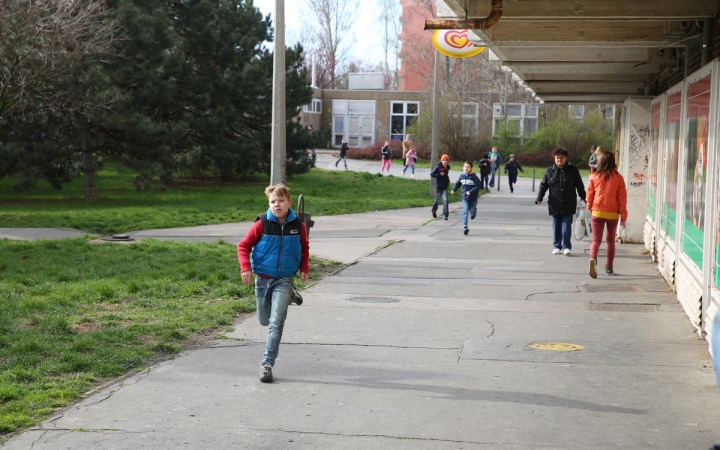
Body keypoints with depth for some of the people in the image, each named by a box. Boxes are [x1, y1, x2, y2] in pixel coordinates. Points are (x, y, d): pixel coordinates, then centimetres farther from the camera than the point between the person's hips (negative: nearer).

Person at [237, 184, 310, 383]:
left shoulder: (298, 225, -4)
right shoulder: (262, 223, -10)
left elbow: (304, 247, 15)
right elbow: (243, 246, -5)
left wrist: (304, 268, 4)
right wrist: (245, 267, -18)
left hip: (284, 280, -1)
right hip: (263, 279, 1)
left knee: (276, 323, -12)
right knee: (264, 320, 15)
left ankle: (267, 364, -9)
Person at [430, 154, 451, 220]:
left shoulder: (447, 167, 3)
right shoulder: (438, 167, -13)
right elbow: (431, 174, -11)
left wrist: (448, 179, 8)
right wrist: (439, 174, -20)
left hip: (444, 187, 3)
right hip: (438, 187, -3)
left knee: (445, 200, -11)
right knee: (437, 200, 11)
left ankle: (445, 214, -11)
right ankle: (434, 210, 39)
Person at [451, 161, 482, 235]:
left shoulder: (474, 177, -14)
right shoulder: (462, 176, 0)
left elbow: (478, 186, -17)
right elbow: (458, 183, 18)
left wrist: (471, 192, -26)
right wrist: (454, 189, 6)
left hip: (473, 198, -2)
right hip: (465, 198, 2)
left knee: (472, 212, 11)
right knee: (465, 211, -9)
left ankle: (474, 212, 50)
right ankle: (465, 227, -13)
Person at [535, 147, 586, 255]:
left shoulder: (573, 170, 1)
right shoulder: (549, 171, 4)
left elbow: (580, 186, 6)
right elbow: (543, 185, 5)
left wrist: (584, 198, 6)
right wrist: (539, 198, -5)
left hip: (568, 205, -2)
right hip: (555, 205, 2)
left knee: (566, 226, -4)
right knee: (556, 226, 10)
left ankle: (566, 247, 4)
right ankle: (557, 246, 19)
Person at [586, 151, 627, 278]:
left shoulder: (594, 177, -3)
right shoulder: (618, 178, -4)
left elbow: (589, 195, 4)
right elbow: (622, 198, -2)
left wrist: (591, 208, 21)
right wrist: (623, 216, 4)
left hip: (597, 212, 0)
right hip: (613, 214, 0)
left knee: (596, 239, 2)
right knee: (611, 240, 17)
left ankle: (593, 259, -27)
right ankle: (609, 267, 21)